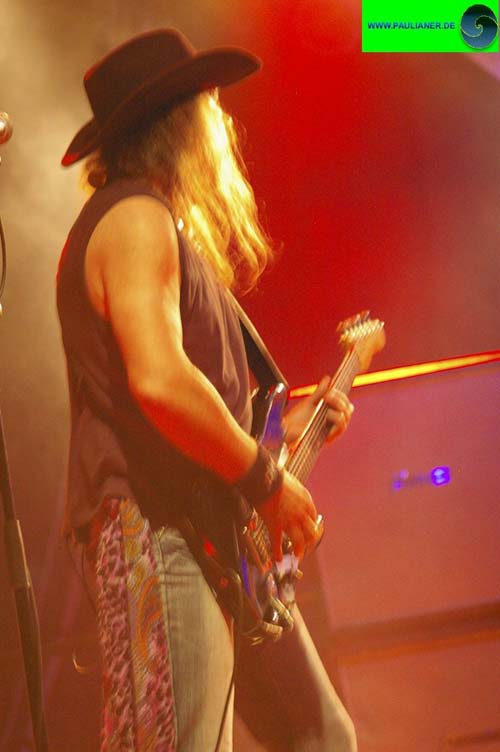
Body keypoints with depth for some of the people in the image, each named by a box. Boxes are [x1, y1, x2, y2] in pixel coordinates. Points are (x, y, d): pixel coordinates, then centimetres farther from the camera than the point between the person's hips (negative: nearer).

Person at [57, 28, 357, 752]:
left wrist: (282, 418, 19)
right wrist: (268, 480, -15)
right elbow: (158, 382, -25)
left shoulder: (171, 229, 21)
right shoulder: (136, 217, -10)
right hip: (157, 535, -10)